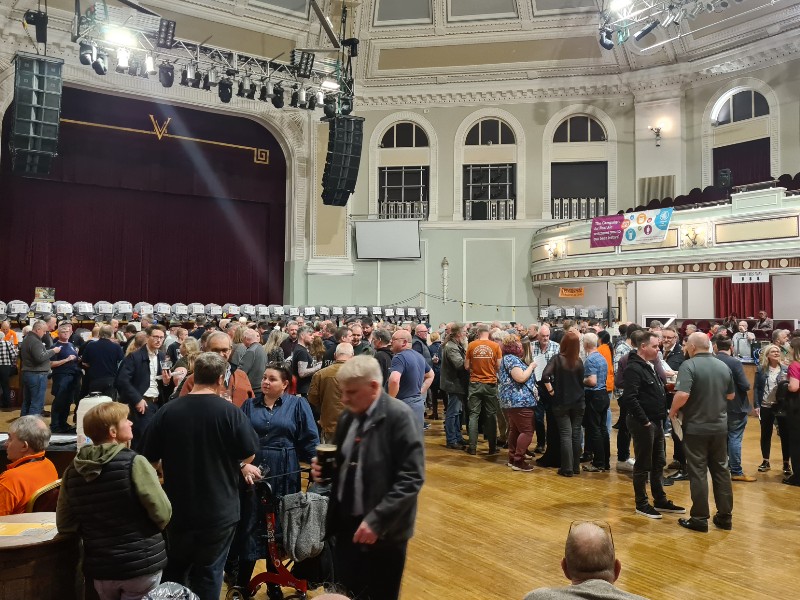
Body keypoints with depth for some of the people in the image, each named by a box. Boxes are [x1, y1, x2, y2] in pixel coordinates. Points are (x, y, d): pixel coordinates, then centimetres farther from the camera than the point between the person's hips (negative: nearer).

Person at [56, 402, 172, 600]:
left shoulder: (72, 471, -2)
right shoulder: (134, 463, -18)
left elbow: (65, 525, 5)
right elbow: (163, 514, -16)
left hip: (100, 568, 5)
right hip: (141, 564, -5)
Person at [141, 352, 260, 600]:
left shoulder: (167, 411, -10)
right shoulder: (229, 411, -17)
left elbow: (150, 458, -1)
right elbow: (249, 454, -12)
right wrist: (241, 466, 11)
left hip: (178, 508, 3)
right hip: (219, 510, -2)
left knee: (174, 571, 25)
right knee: (208, 573, 14)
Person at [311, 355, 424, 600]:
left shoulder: (399, 416, -16)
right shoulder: (348, 416, 7)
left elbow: (411, 477, -20)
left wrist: (377, 520, -23)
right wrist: (326, 468, -3)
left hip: (383, 530, -6)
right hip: (346, 523, 6)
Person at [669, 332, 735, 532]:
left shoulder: (689, 365, -16)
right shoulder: (724, 367, 5)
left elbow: (682, 395, -27)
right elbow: (731, 395, 15)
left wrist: (672, 411, -10)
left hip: (696, 427, -6)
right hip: (720, 427, 6)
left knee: (698, 472, 2)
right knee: (721, 470, 15)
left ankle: (699, 518, 9)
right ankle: (725, 516, 23)